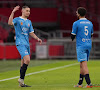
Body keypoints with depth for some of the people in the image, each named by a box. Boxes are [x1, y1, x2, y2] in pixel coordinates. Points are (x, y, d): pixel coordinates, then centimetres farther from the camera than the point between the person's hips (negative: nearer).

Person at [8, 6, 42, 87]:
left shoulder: (29, 22, 19)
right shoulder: (17, 20, -2)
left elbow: (31, 33, 21)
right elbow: (10, 23, -22)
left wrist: (37, 38, 5)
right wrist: (13, 12, -28)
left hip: (27, 44, 7)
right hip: (20, 43, -7)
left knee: (23, 63, 7)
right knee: (27, 60, -23)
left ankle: (21, 83, 12)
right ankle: (21, 79, -14)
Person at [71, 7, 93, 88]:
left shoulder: (76, 23, -8)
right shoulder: (90, 23, 11)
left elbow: (73, 36, -3)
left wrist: (72, 39, 19)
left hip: (81, 46, -6)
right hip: (89, 45, 6)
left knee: (84, 64, -11)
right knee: (82, 65, 14)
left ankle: (89, 83, -21)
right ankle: (80, 83, 20)